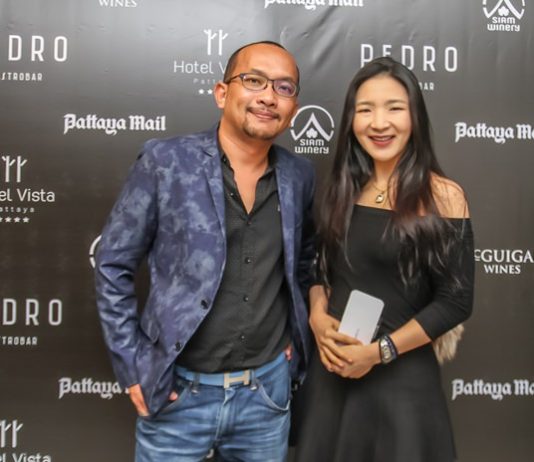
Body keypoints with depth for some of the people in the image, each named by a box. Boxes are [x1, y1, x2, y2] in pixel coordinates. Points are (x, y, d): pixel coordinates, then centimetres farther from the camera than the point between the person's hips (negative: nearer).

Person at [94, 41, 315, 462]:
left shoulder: (300, 176, 0)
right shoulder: (165, 162, -11)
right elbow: (113, 265, -6)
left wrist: (296, 335, 10)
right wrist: (132, 367, -7)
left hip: (267, 390, 3)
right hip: (178, 392, -3)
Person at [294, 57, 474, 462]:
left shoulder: (443, 197, -11)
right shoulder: (343, 189, 3)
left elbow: (455, 301, -11)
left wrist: (379, 351, -15)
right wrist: (318, 317, -8)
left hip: (401, 375, -4)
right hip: (331, 369, 5)